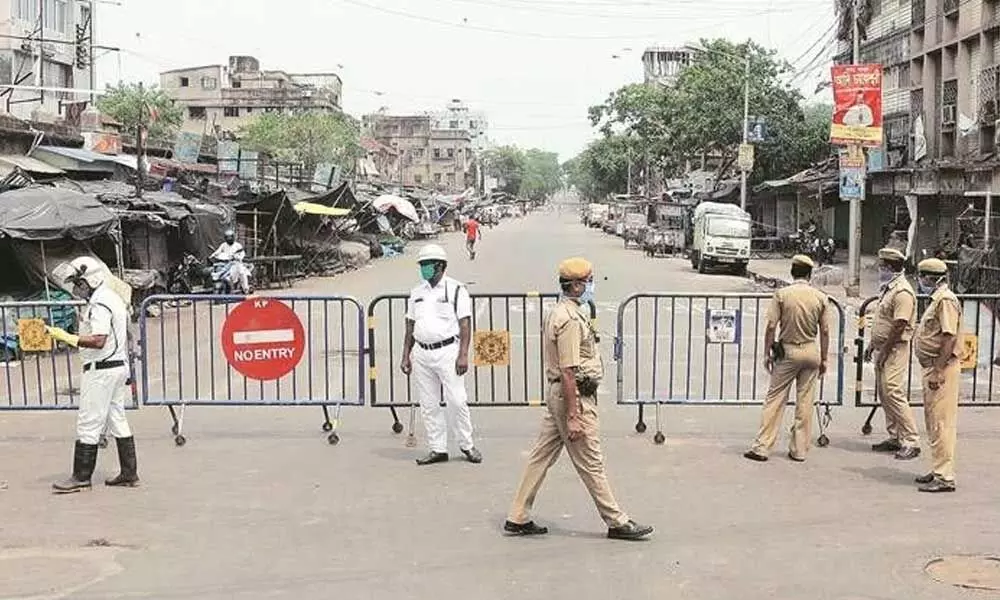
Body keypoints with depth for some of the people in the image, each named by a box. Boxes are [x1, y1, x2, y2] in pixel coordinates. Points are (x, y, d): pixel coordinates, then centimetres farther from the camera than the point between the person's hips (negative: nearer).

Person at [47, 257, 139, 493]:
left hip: (101, 370, -10)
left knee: (88, 424, -4)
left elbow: (98, 341, -26)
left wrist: (67, 337, -22)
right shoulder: (114, 298, 15)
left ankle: (81, 477, 1)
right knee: (117, 420, 12)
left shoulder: (100, 304, -16)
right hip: (119, 366, 10)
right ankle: (129, 474, 14)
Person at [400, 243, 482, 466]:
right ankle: (438, 449, 14)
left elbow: (465, 325, -6)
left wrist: (463, 355, -15)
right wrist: (406, 356, 12)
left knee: (456, 401, -5)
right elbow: (410, 327, 18)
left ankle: (467, 445, 11)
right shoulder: (416, 293, 14)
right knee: (428, 404, 6)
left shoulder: (455, 289, -2)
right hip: (421, 353, 5)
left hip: (447, 351, -5)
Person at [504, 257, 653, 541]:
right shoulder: (570, 320, -19)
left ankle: (518, 518, 16)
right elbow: (568, 373, -22)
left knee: (542, 456, 11)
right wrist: (573, 417, -22)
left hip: (557, 394, 10)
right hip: (574, 397, -10)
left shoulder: (558, 313, 14)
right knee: (591, 464, -1)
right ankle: (616, 522, 9)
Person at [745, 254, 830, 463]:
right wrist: (824, 359, 11)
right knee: (805, 402, 8)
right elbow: (825, 331, 3)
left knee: (775, 399, 1)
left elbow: (770, 327, -10)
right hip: (811, 351, 2)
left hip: (788, 351, -2)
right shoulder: (820, 297, 0)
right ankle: (800, 450, 13)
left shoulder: (781, 294, -7)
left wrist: (768, 353, 0)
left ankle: (761, 446, -1)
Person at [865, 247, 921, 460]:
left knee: (894, 393, -14)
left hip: (895, 348, -10)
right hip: (882, 347, 10)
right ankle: (894, 437, 19)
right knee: (884, 393, 12)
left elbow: (899, 326, -21)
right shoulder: (887, 288, 15)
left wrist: (884, 351, -19)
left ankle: (911, 441, -10)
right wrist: (872, 345, 20)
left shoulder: (902, 292, -17)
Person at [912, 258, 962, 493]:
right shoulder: (937, 300, 18)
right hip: (933, 368, 11)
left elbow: (949, 337, -22)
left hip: (941, 369, -11)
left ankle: (945, 477, -6)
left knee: (941, 423, -8)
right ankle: (938, 470, 24)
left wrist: (938, 371, -24)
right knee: (933, 422, 16)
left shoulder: (946, 300, -15)